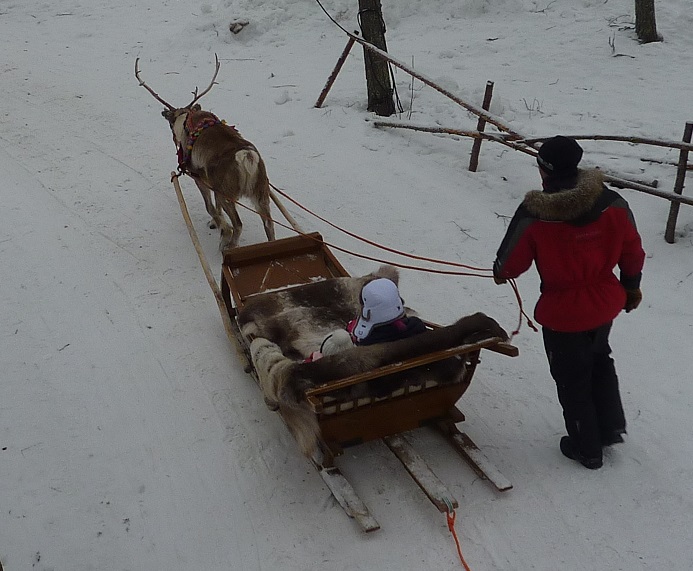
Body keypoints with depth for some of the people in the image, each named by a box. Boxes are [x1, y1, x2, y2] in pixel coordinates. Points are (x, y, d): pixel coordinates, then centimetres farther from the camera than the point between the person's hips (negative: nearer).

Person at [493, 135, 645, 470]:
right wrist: (631, 287, 18)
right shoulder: (612, 204, -13)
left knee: (573, 380, 17)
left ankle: (586, 448, 33)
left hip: (562, 312, -4)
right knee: (600, 361, 31)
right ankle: (611, 428, 41)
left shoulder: (534, 215, -24)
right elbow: (633, 253, -1)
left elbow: (511, 260, -11)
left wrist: (501, 273, 13)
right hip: (605, 304, 4)